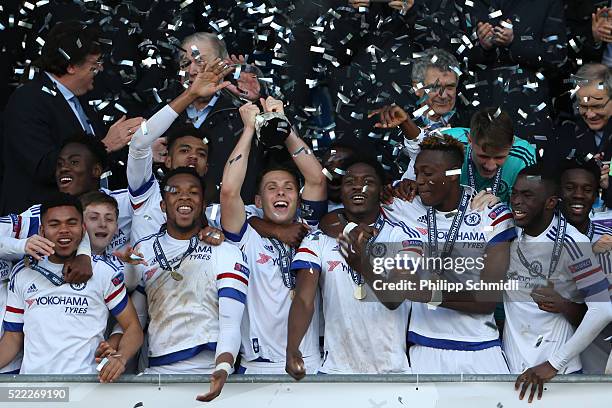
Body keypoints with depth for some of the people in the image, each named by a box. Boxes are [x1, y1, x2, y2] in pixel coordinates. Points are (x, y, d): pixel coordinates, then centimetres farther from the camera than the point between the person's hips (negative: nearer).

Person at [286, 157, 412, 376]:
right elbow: (304, 299, -10)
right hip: (335, 370, 1)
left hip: (393, 369, -1)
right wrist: (292, 349, -27)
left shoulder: (404, 237, -2)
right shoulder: (318, 241, 3)